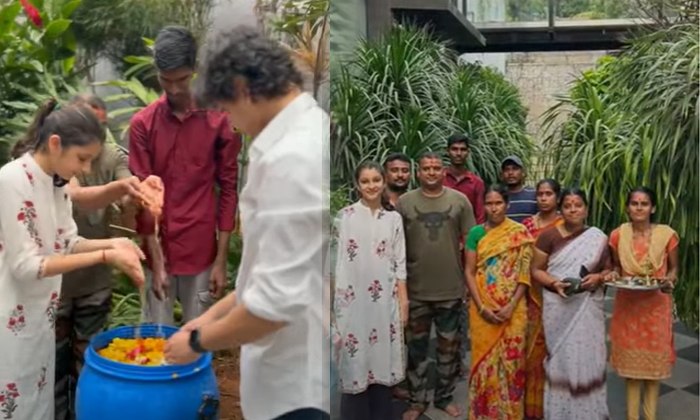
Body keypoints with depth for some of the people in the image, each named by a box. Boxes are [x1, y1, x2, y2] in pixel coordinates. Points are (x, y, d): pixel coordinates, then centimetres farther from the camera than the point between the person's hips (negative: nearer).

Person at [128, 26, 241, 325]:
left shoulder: (219, 122, -6)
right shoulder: (142, 124, -4)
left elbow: (228, 191, -3)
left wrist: (221, 260, -5)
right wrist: (156, 261, -10)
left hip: (201, 250, 0)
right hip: (158, 249, 1)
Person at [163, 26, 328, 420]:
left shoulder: (292, 158, -24)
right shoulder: (313, 135, 6)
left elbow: (277, 300, -25)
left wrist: (199, 341, -9)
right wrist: (216, 313, 14)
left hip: (298, 380, -9)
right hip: (301, 367, 9)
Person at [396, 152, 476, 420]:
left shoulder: (459, 200, 0)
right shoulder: (404, 202, -1)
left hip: (451, 289, 0)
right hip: (415, 289, 0)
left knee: (449, 347, 12)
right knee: (416, 347, 10)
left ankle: (445, 397, 29)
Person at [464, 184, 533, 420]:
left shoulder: (520, 233, 0)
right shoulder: (476, 233, 3)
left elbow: (525, 273, -3)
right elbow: (469, 272, 1)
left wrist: (511, 306, -13)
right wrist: (481, 307, -9)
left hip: (513, 309, -1)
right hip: (483, 310, 1)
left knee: (511, 360, 4)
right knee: (484, 360, 5)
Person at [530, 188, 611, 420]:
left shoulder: (598, 238, 3)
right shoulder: (549, 236, -3)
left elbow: (609, 269, 10)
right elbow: (536, 270, -1)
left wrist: (599, 277, -12)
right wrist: (554, 283, -19)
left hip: (588, 308, 2)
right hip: (558, 308, -1)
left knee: (588, 357, 5)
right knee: (561, 359, 4)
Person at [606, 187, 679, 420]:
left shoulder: (667, 234, -8)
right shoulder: (618, 235, -4)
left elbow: (673, 268, 3)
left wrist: (669, 281, -18)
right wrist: (614, 275, -12)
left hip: (656, 304, -1)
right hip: (627, 303, 1)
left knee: (655, 357, 8)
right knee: (630, 357, 9)